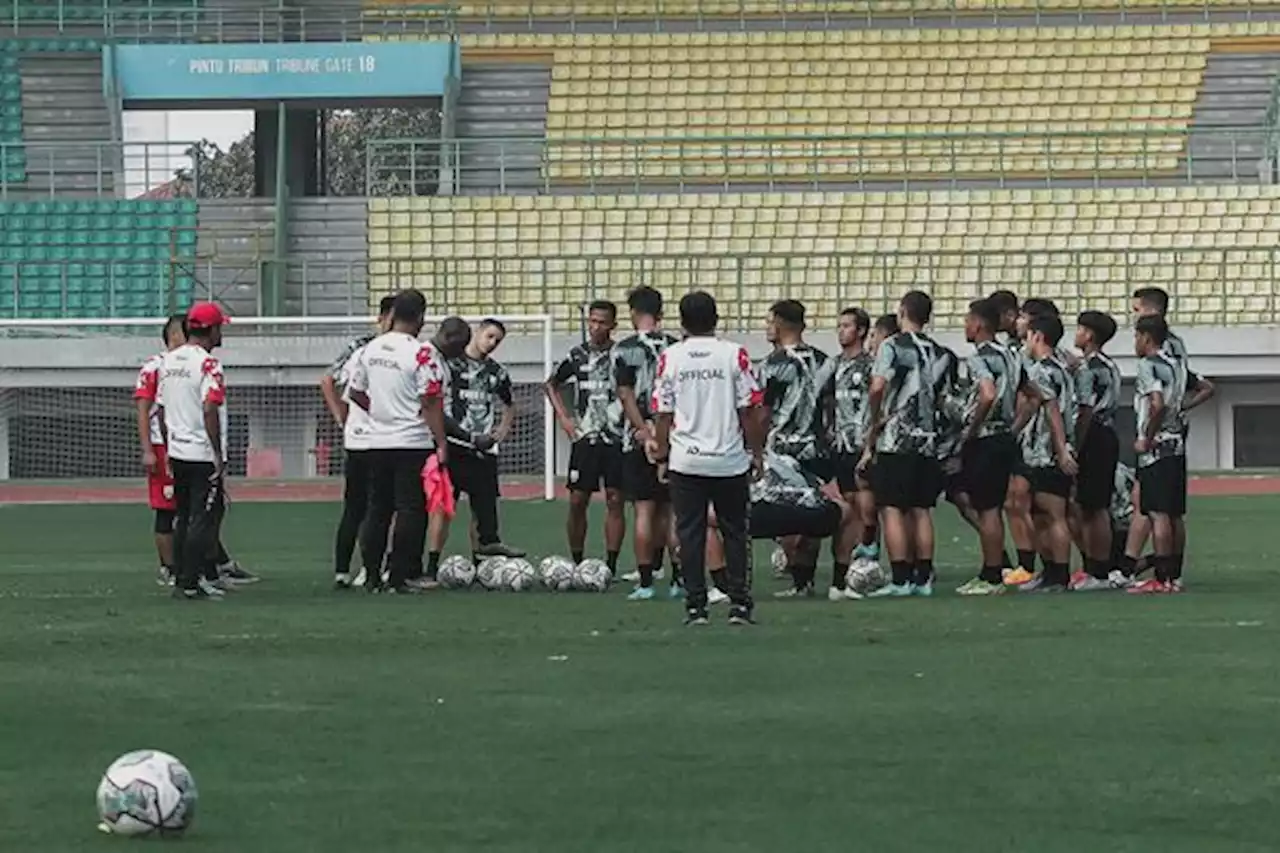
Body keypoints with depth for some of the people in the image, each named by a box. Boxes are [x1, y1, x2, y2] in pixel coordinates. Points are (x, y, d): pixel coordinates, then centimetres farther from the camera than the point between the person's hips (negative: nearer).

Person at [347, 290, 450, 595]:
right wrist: (442, 444, -13)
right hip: (413, 443, -6)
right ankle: (400, 577, -4)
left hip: (377, 443, 6)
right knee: (410, 510, -1)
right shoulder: (423, 353, -14)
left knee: (377, 509, 12)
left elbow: (354, 392, 14)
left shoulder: (371, 349, 5)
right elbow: (431, 403, -16)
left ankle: (372, 576, 13)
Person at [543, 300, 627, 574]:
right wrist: (563, 417, 10)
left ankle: (611, 565, -1)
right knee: (577, 501, 0)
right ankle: (577, 563, 10)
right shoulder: (578, 356, 7)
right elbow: (551, 385, 21)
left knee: (615, 500, -3)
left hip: (615, 438, -2)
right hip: (585, 438, 2)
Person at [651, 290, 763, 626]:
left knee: (690, 534, 5)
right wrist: (756, 452, 6)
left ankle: (695, 605, 3)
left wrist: (662, 453, 12)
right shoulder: (734, 354, -5)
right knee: (734, 533, 9)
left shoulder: (670, 357, -2)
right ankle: (739, 604, 7)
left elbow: (663, 413, 1)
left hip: (685, 460, 0)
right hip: (731, 460, 0)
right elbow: (749, 409, -4)